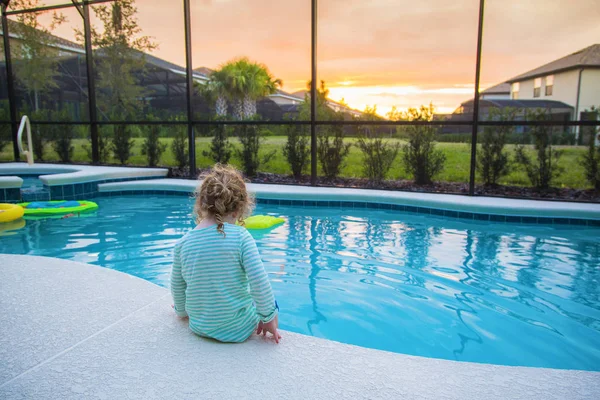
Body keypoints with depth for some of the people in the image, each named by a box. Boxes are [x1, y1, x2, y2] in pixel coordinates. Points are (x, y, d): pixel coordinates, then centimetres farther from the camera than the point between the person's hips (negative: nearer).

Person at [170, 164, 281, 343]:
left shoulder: (183, 243, -8)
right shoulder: (241, 237, -20)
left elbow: (177, 287, 2)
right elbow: (259, 282, -21)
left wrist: (182, 311, 22)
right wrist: (269, 317, -6)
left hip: (200, 327, 5)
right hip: (238, 329, -5)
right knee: (270, 304, 26)